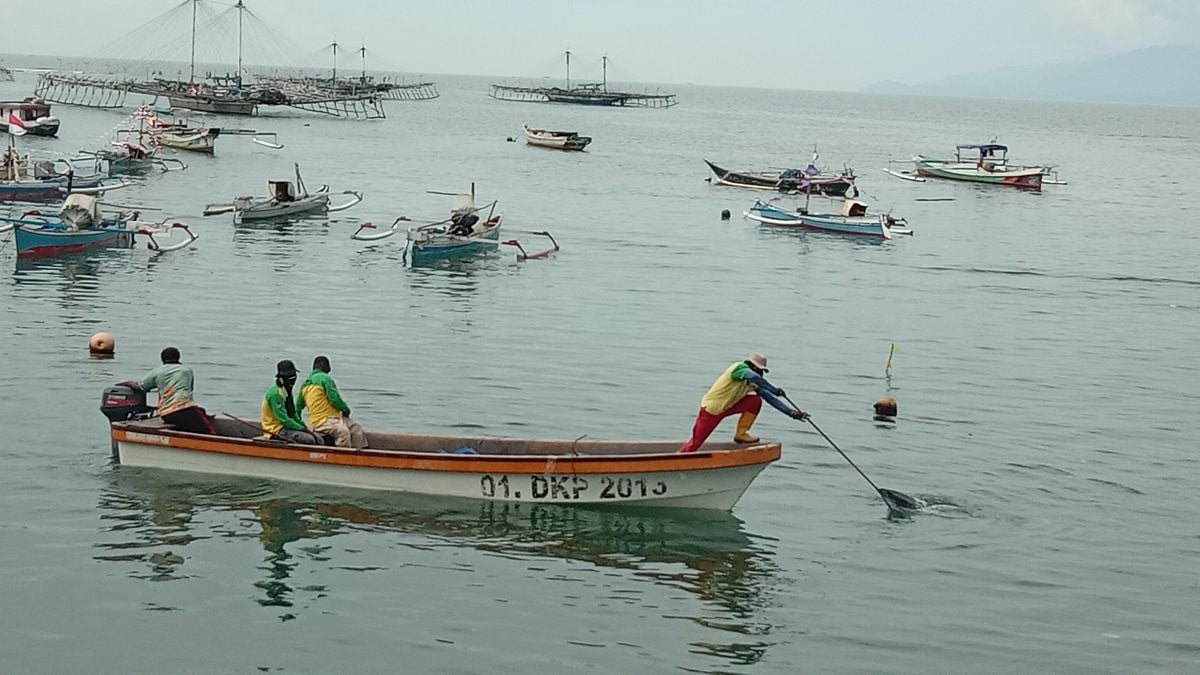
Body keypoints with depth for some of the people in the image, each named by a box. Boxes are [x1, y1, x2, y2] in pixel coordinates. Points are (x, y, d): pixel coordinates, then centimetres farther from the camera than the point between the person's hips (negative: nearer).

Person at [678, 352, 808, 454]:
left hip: (727, 406, 8)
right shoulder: (740, 368, -18)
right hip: (710, 409, -8)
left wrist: (791, 412, -5)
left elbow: (770, 398, 4)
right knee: (695, 444, -11)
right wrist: (775, 390, -37)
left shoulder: (753, 383, 5)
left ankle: (741, 433, -1)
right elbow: (754, 377, -40)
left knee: (756, 401, -7)